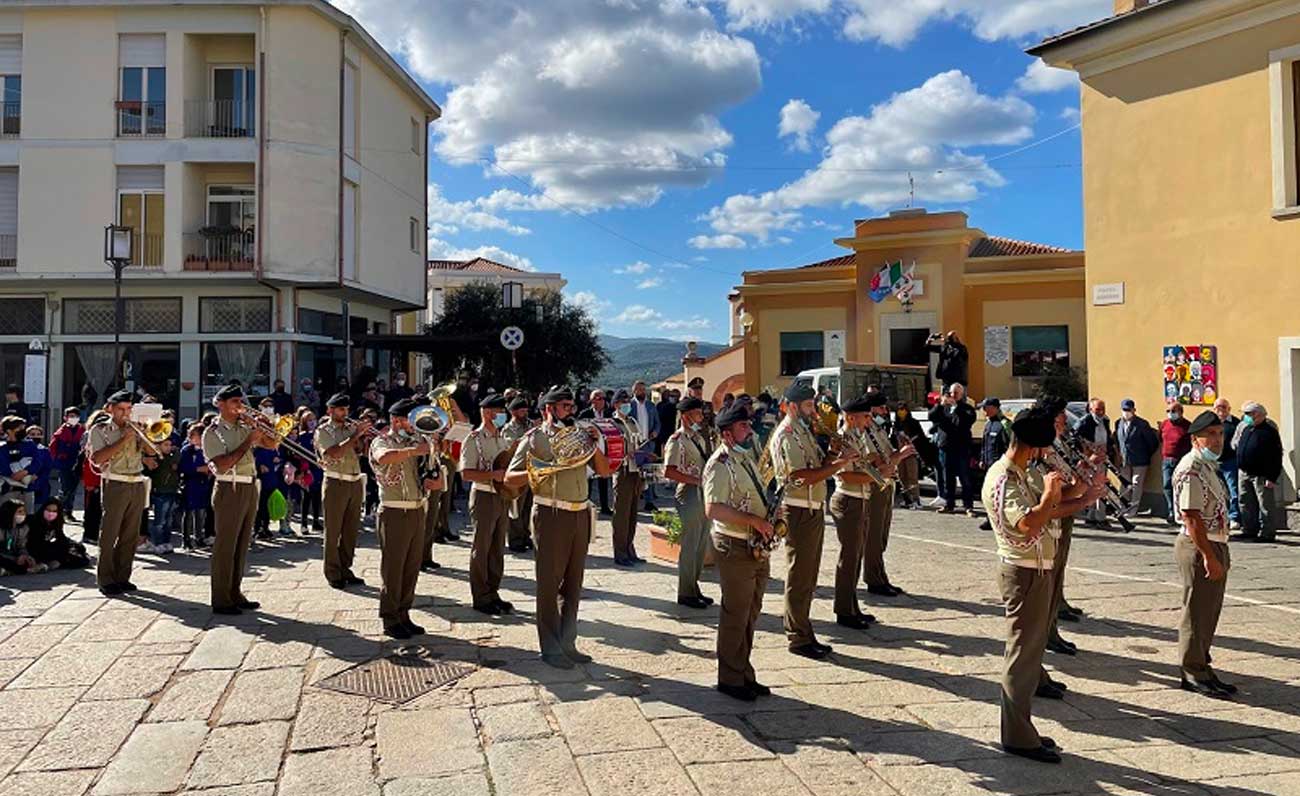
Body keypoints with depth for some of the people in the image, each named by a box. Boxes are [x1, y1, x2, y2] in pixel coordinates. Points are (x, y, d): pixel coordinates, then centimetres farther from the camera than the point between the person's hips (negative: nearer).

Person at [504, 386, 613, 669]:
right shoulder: (534, 438, -1)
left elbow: (604, 470, 11)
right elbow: (510, 477, -4)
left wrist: (594, 445, -4)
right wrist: (539, 471, -20)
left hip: (580, 515, 6)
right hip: (551, 515, -6)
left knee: (573, 584, 11)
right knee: (549, 584, 1)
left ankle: (567, 643, 22)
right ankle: (550, 648, 10)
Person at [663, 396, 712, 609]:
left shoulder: (699, 438, 15)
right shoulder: (677, 440, -11)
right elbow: (669, 472, -20)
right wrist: (697, 480, -19)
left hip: (703, 495, 8)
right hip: (689, 496, -8)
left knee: (701, 546, 14)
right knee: (690, 547, -1)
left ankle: (694, 589, 25)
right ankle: (685, 594, 9)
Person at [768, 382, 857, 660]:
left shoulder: (803, 431, 16)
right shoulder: (786, 436, -16)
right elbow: (803, 477, -24)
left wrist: (833, 458, -1)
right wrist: (838, 464, -18)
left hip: (813, 510, 10)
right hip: (798, 512, -10)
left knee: (808, 577, 15)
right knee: (799, 577, -1)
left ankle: (803, 634, 25)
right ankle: (798, 638, 9)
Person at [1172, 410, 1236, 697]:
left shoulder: (1208, 466, 15)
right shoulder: (1191, 468, -17)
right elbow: (1191, 516, -22)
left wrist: (1222, 553, 20)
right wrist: (1209, 556, -24)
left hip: (1214, 546, 10)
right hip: (1199, 548, -10)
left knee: (1209, 612, 15)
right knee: (1197, 613, -1)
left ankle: (1199, 667, 25)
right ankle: (1194, 674, 8)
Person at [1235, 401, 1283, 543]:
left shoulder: (1270, 431, -10)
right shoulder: (1246, 429, 13)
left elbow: (1276, 457, -14)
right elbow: (1237, 446, 21)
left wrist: (1272, 478, -18)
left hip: (1261, 475, -8)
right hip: (1244, 474, 8)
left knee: (1266, 506, -1)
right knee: (1246, 504, 14)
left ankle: (1266, 533, 4)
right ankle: (1249, 530, 23)